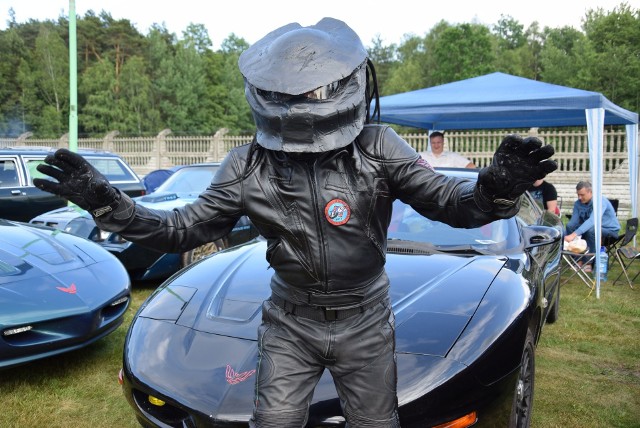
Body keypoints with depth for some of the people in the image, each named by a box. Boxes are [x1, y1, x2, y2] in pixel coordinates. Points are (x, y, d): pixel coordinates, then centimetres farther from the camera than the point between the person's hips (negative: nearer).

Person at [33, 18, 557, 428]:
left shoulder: (378, 149, -14)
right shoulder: (249, 167, -10)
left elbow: (452, 203, -14)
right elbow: (184, 229, -4)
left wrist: (497, 187, -36)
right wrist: (106, 202, -15)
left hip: (365, 322, 0)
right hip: (289, 323, 1)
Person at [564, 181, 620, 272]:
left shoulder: (600, 201, -26)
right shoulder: (578, 203, -5)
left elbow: (592, 221, -41)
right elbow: (573, 222, -6)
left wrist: (573, 235, -52)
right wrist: (565, 236, -24)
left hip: (610, 230, -6)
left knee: (591, 230, -36)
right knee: (569, 226, -14)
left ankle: (589, 263, -20)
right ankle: (578, 260, -11)